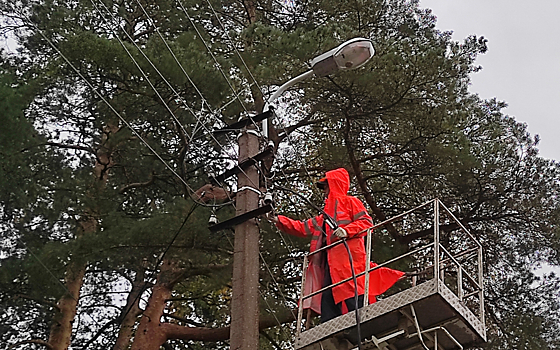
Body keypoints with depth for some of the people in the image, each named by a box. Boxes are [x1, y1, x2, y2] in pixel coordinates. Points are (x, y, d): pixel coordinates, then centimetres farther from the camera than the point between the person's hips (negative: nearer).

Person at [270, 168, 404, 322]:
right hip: (330, 262, 8)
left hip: (348, 256, -8)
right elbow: (304, 228, 33)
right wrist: (279, 220, 28)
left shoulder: (350, 201, 10)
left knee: (351, 296, -20)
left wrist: (346, 230, -18)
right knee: (328, 298, 0)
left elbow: (367, 221, -3)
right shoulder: (326, 214, 33)